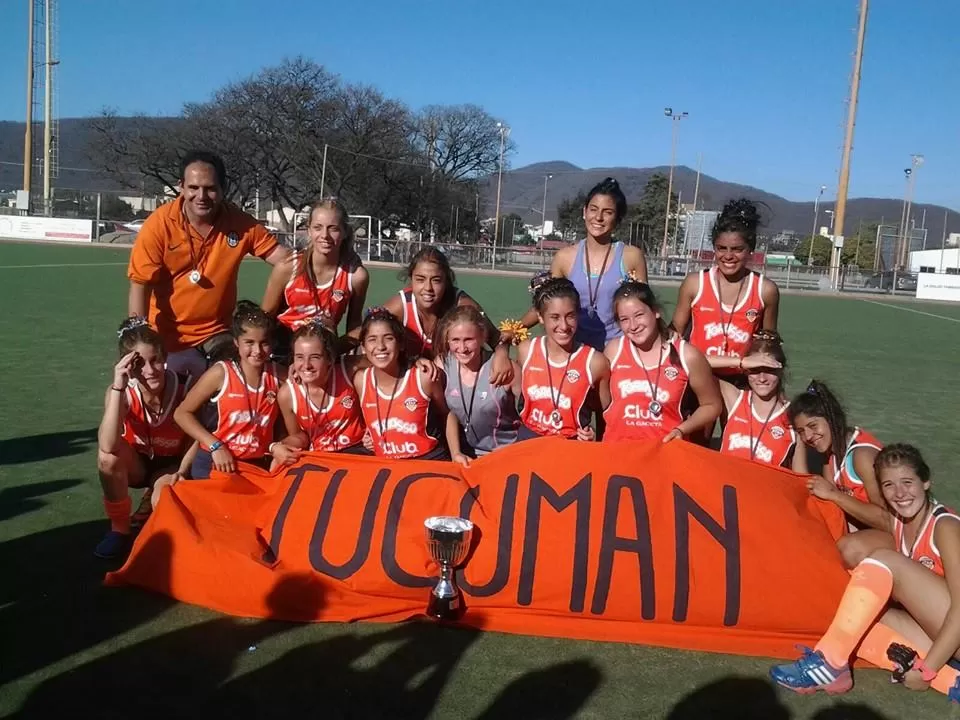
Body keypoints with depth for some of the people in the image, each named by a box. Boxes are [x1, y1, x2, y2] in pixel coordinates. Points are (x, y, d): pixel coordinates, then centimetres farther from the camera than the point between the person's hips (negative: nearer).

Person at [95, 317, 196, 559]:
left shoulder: (185, 387, -25)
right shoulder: (121, 392, -25)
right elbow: (107, 447, -41)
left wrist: (181, 473, -21)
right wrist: (118, 387, -45)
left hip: (171, 466, -1)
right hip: (136, 465, 1)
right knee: (108, 456, -31)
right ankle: (119, 528, -10)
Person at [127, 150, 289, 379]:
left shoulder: (239, 223, -10)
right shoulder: (160, 224, -16)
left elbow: (285, 259, -8)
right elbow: (140, 286, -14)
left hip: (217, 333, 2)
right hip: (169, 338, -2)